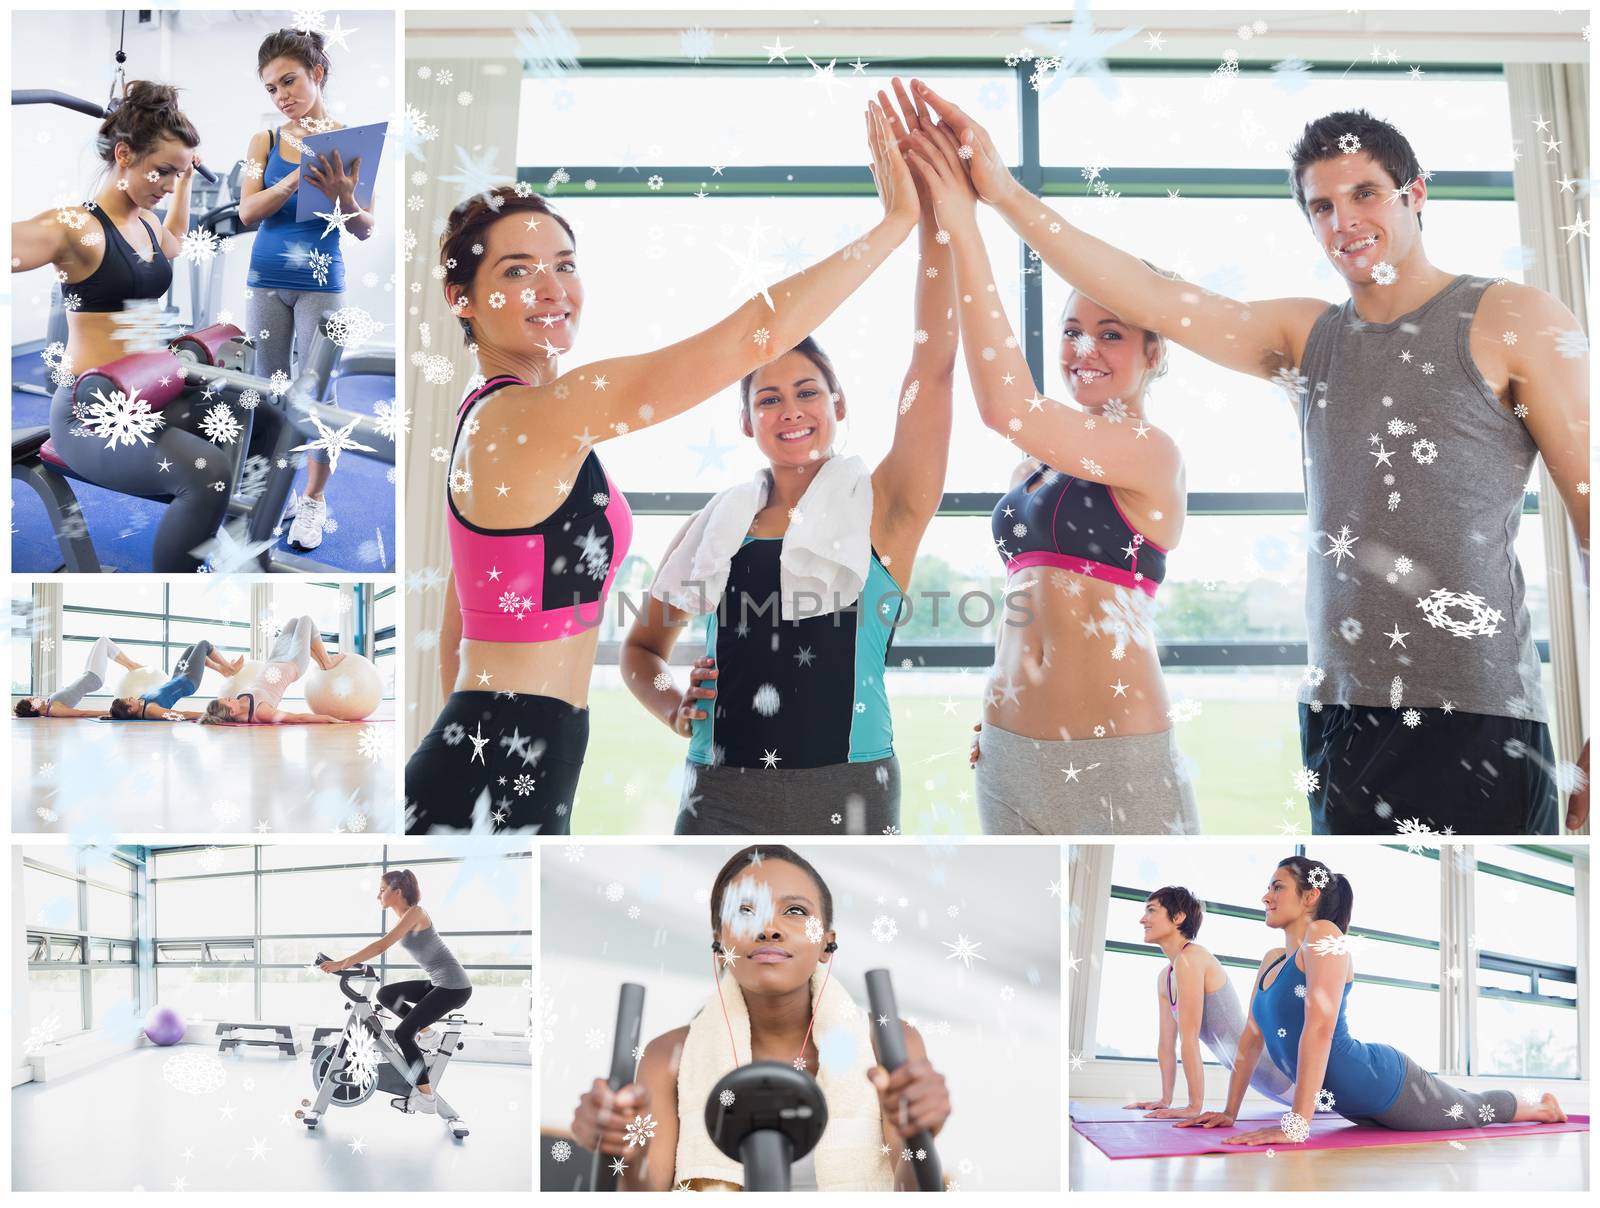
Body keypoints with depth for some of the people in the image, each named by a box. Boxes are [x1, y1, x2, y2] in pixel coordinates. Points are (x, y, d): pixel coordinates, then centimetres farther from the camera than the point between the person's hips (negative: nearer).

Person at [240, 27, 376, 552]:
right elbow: (247, 212, -9)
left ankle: (314, 500, 11)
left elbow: (366, 231, -4)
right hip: (267, 280, 3)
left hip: (322, 282, -3)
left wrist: (341, 197, -25)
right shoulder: (265, 141, 4)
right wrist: (299, 174, -22)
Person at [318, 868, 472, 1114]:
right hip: (438, 983, 9)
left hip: (454, 986, -9)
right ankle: (425, 1031, 18)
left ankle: (426, 1098, -6)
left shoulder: (414, 913, -16)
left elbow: (381, 946, -25)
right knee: (385, 995, 11)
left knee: (403, 1033, -11)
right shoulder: (402, 918, 12)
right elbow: (381, 945, 11)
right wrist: (344, 962, 1)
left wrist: (341, 964, -27)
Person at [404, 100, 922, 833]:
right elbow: (755, 333, -22)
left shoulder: (490, 419, 13)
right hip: (493, 785, -10)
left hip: (479, 762, 10)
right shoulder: (537, 412, -17)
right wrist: (900, 217, -15)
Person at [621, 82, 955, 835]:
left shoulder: (883, 510, 0)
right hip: (719, 801, 3)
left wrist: (934, 211, -16)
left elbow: (934, 362, -10)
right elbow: (643, 645, 20)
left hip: (845, 799, -2)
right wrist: (672, 706, -1)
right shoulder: (718, 526, 9)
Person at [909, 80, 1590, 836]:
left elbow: (1589, 517, -3)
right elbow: (1146, 297, 4)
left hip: (1477, 724, -4)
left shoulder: (1514, 321, 1)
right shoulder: (1305, 338, 14)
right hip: (1338, 723, 5)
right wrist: (1000, 191, -5)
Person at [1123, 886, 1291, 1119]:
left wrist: (1195, 1106, -27)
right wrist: (1166, 1099, 12)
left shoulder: (1189, 959, -24)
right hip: (1252, 1073, 9)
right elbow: (1166, 1042, 11)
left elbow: (1189, 1037, -26)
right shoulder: (1164, 977, 4)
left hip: (1270, 1064, -9)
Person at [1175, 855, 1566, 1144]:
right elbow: (1251, 1038, 5)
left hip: (1384, 1085, -8)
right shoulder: (1271, 961, 2)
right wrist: (1229, 1112, 3)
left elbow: (1320, 1026, -33)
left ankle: (1544, 1107, 50)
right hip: (1349, 1103, 8)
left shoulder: (1323, 936, -24)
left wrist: (1297, 1124, -38)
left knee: (1476, 1111, 20)